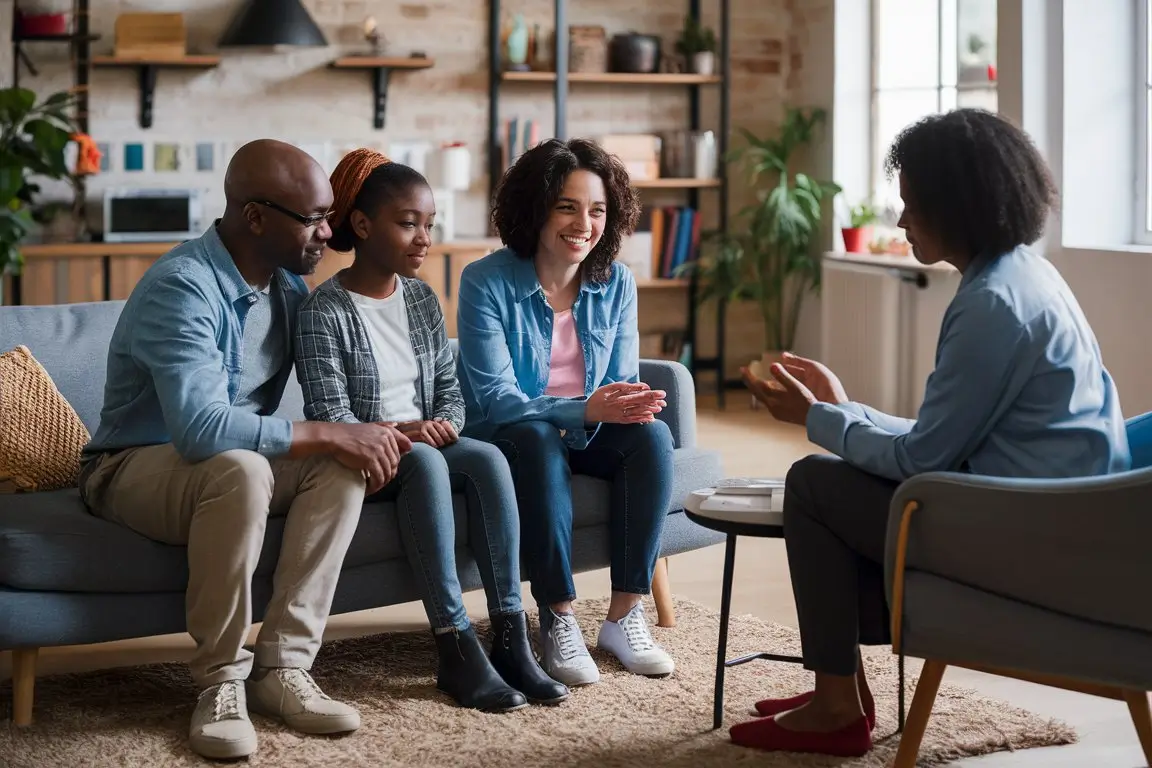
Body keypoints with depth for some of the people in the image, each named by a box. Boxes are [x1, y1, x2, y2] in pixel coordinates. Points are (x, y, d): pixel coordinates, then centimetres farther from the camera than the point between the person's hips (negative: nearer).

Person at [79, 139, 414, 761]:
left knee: (344, 464, -19)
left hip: (239, 462, 7)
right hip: (133, 468, -7)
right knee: (239, 468, -37)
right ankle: (221, 680, -22)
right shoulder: (181, 288, -27)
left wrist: (371, 433, -13)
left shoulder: (288, 285, -1)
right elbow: (200, 428, -39)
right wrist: (331, 435, -33)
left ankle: (283, 665, -18)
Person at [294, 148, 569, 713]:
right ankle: (456, 649, -37)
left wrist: (445, 424, -9)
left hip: (424, 442, 6)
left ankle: (510, 637, -27)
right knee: (424, 462, -36)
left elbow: (449, 386, 12)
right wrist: (398, 433, -27)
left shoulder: (422, 300, 10)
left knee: (488, 458, -24)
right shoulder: (325, 310, -11)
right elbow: (330, 417, -16)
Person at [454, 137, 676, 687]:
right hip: (506, 436, -4)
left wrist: (633, 404, -26)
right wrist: (585, 410, -36)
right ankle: (558, 621, -30)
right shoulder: (486, 282, -15)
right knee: (539, 442, -37)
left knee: (652, 435, -25)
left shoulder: (616, 283, 0)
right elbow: (495, 399, -21)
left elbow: (621, 385, 1)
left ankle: (624, 616, -22)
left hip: (585, 434, 4)